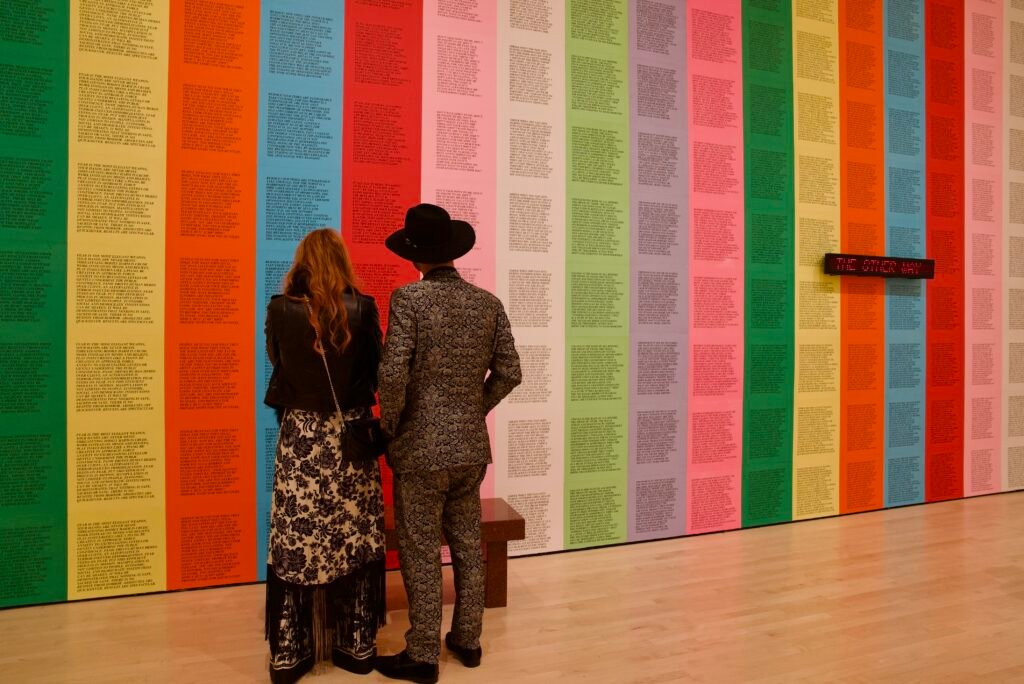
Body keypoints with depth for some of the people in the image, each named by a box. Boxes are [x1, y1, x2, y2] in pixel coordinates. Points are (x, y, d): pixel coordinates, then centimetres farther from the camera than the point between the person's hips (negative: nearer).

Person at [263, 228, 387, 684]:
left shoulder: (280, 309, -5)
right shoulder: (362, 310, -7)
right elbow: (376, 369, 2)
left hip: (299, 436, 0)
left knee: (295, 544, 8)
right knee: (354, 541, 10)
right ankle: (357, 646, 22)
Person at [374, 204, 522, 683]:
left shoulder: (409, 298, -14)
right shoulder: (489, 303, 1)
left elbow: (393, 374, -20)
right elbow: (509, 372, 2)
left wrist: (390, 426, -4)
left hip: (421, 447, -5)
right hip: (472, 445, 5)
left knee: (421, 555, 6)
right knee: (468, 548, 17)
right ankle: (468, 640, 31)